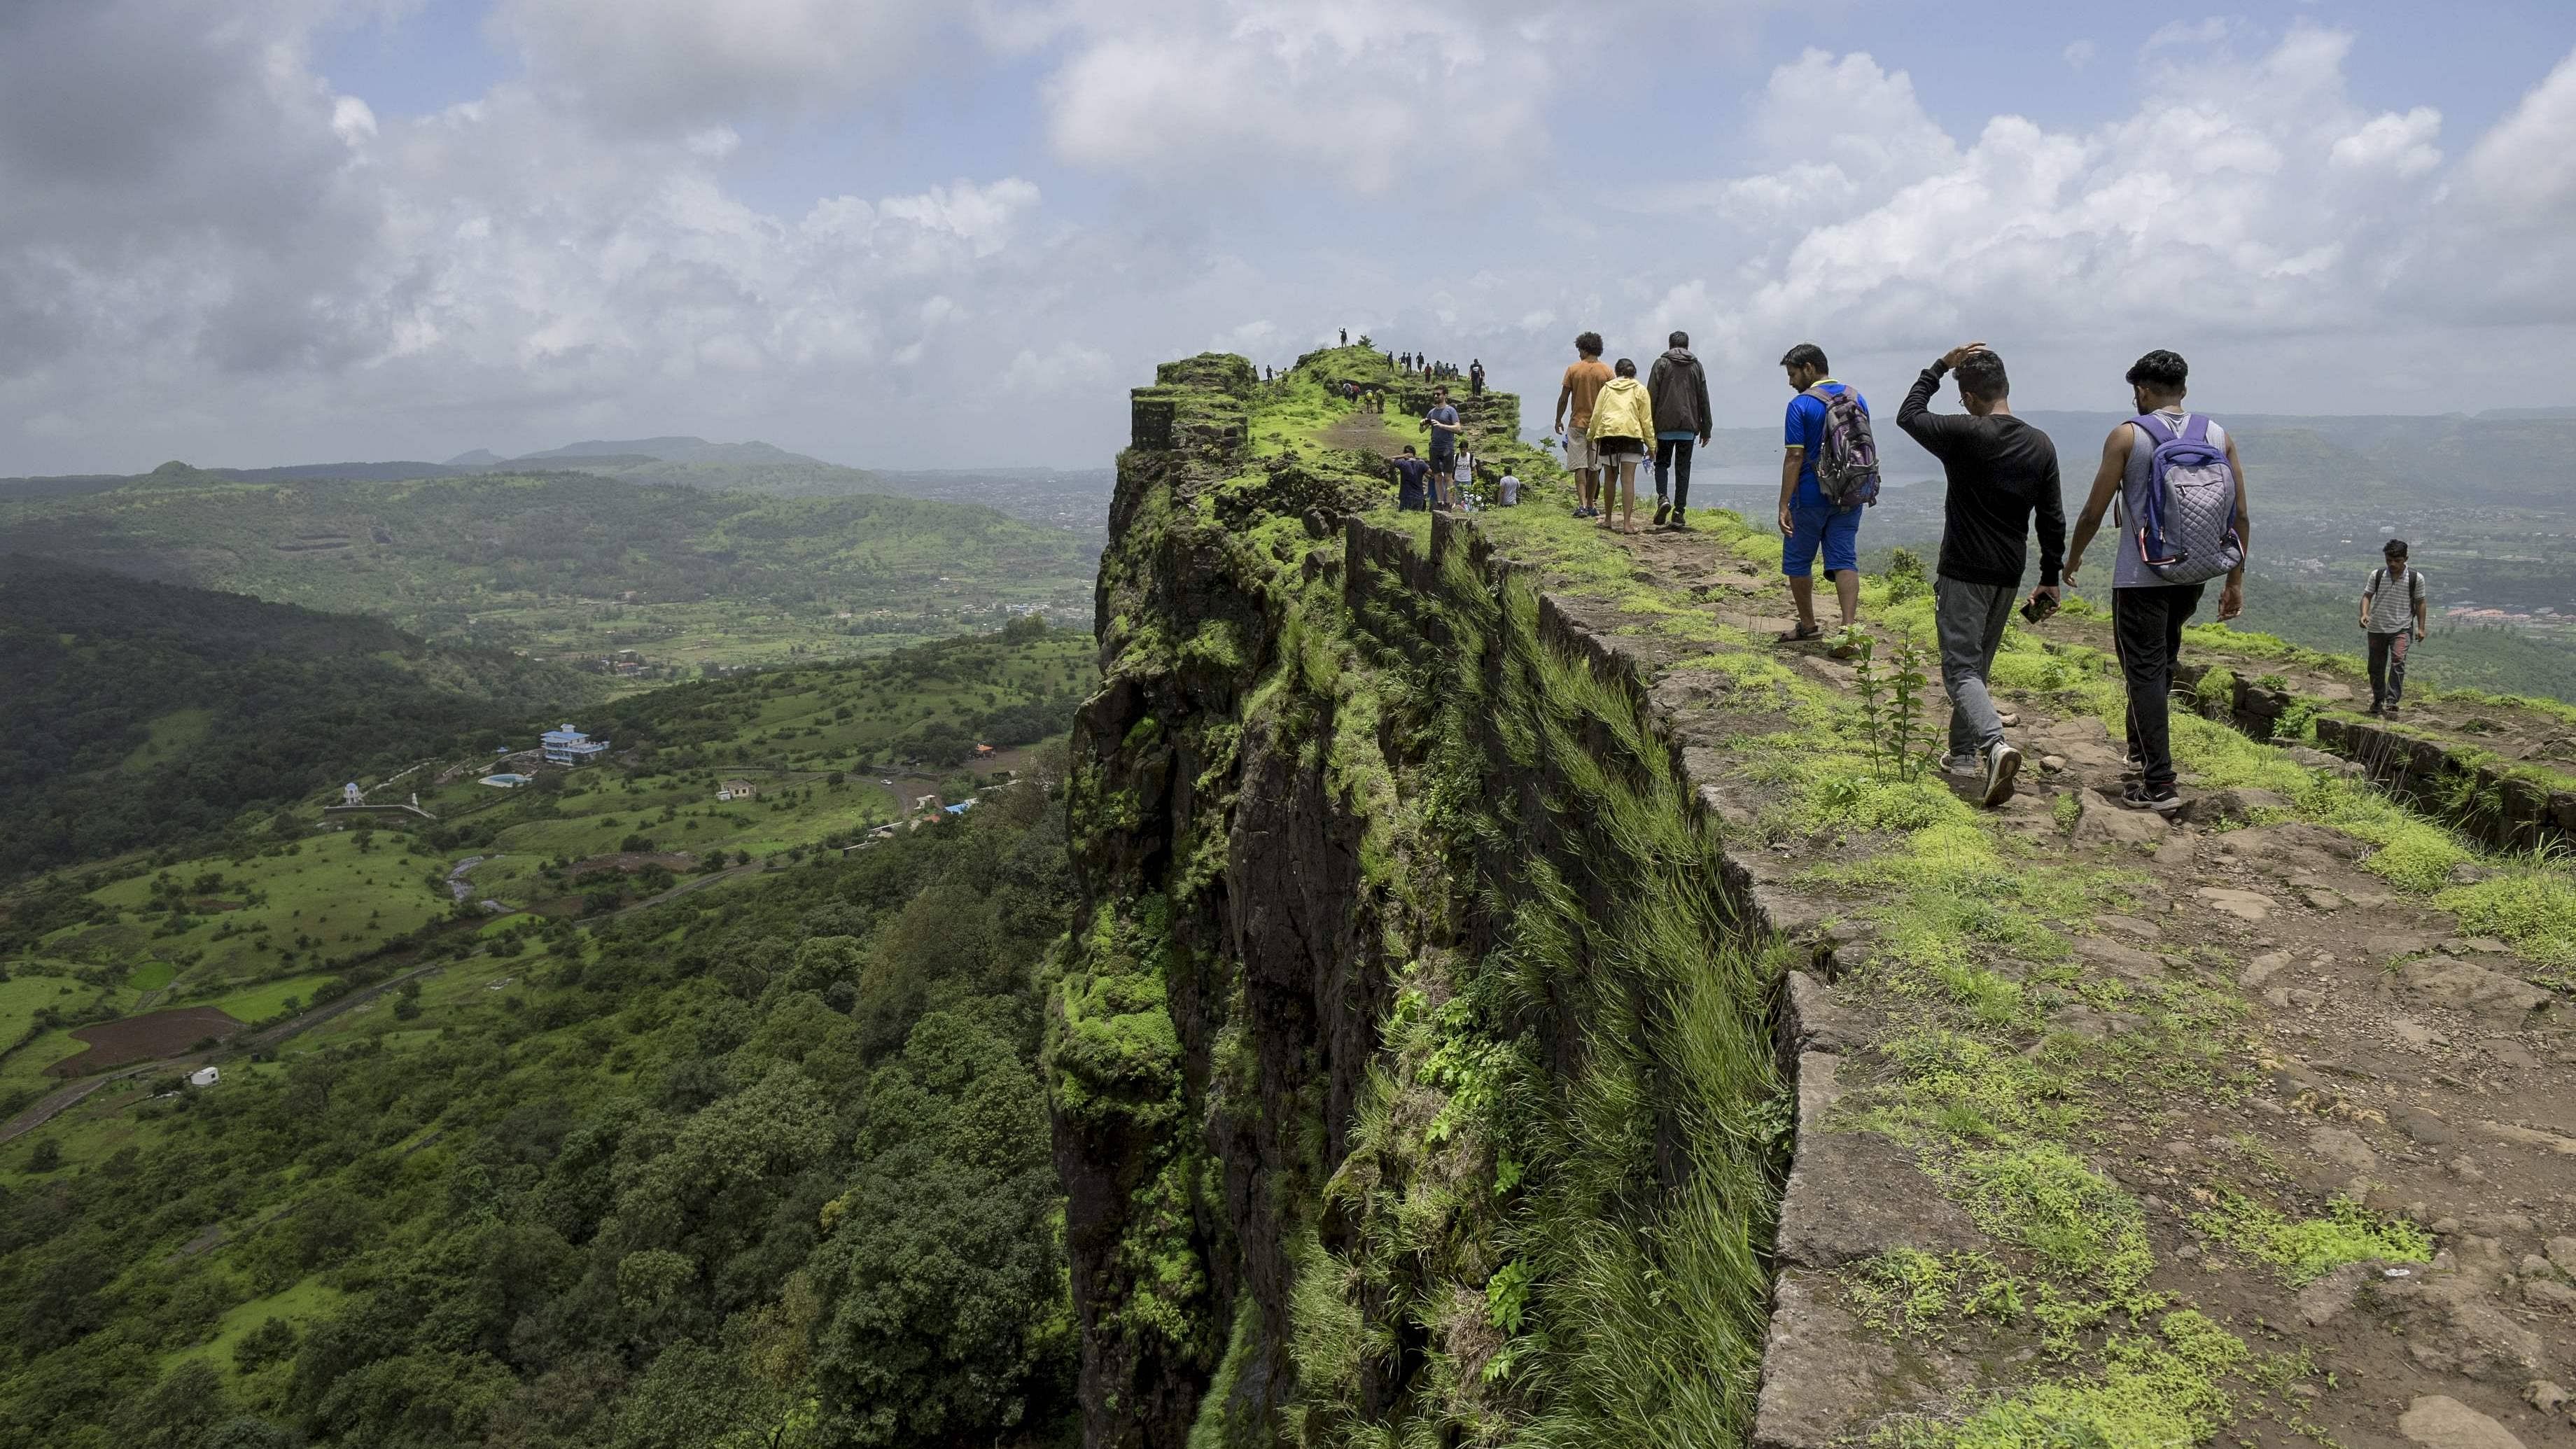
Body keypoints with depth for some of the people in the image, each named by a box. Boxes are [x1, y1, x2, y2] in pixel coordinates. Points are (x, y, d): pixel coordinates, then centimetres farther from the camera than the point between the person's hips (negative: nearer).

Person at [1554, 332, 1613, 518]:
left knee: (1580, 466, -2)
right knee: (1594, 467, 10)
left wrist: (1558, 420, 10)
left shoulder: (1573, 370, -4)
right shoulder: (1607, 372, -1)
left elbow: (1563, 398, -2)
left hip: (1578, 424, -2)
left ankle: (1582, 504, -15)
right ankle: (1590, 505, 15)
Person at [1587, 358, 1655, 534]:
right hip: (1631, 434, -2)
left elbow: (1596, 415, 11)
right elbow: (1646, 418, 5)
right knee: (1628, 480, -5)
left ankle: (1607, 519, 21)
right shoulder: (1640, 389, 11)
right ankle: (1627, 523, -10)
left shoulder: (1607, 388, 15)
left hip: (1607, 433, 2)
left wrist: (1591, 438, 19)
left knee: (1609, 477, 14)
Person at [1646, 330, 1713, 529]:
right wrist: (1705, 429, 15)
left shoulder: (1662, 363, 1)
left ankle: (1663, 497, -12)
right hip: (1689, 427, 2)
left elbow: (1651, 397, -4)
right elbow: (1703, 400, 10)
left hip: (1665, 425, -2)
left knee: (1662, 463, 12)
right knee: (1683, 468, 6)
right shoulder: (1696, 366, 10)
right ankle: (1679, 512, 3)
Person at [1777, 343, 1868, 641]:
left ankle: (1808, 625, 20)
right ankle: (1849, 626, -11)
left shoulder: (1801, 405, -12)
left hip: (1811, 496, -5)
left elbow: (1795, 457, -17)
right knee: (1844, 560, 3)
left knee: (1798, 561, 11)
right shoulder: (1857, 398, 7)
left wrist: (1784, 506, -16)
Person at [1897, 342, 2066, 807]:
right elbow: (2053, 519, 6)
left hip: (1963, 574, -6)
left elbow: (1908, 415, 3)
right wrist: (2050, 578, 14)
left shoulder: (1963, 434, -14)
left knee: (1961, 669, -6)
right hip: (2009, 576, 6)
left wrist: (1940, 366, 9)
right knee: (1977, 665, 18)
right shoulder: (2041, 445, 3)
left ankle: (1995, 744, -27)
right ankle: (1963, 754, 24)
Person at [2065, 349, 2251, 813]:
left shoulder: (2127, 436, -8)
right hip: (2193, 574, 5)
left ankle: (2159, 785, -7)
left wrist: (2073, 558, 11)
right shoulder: (2218, 437, 5)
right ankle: (2140, 749, 39)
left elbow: (2094, 511, -6)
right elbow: (2240, 516, 5)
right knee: (2162, 661, 24)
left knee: (2145, 670, -2)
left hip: (2140, 576, -5)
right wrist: (2235, 580, 13)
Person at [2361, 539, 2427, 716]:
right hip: (2377, 628, 2)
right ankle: (2378, 700, 29)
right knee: (2376, 667, 10)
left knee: (2398, 661, -21)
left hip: (2401, 628, -2)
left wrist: (2421, 628, 3)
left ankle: (2391, 702, -24)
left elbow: (2420, 603, 6)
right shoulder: (2377, 575, 2)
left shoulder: (2415, 578, -1)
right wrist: (2364, 614, -15)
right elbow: (2367, 595, 4)